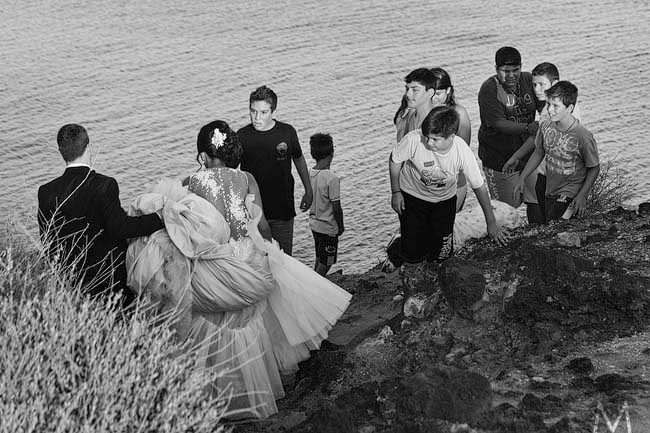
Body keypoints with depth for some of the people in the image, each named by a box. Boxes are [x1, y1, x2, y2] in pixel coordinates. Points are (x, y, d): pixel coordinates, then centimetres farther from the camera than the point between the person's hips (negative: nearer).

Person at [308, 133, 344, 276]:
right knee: (325, 263, 7)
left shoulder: (310, 173, -4)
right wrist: (341, 226, -4)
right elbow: (336, 207, -19)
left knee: (319, 260, 21)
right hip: (328, 227, -7)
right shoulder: (332, 179, -24)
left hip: (314, 224, 7)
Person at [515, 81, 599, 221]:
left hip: (571, 195, -6)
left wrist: (582, 196, -14)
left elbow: (594, 168, -9)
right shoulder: (545, 126, -5)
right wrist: (521, 178, 14)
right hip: (550, 193, 6)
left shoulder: (583, 137, -21)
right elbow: (538, 153, 13)